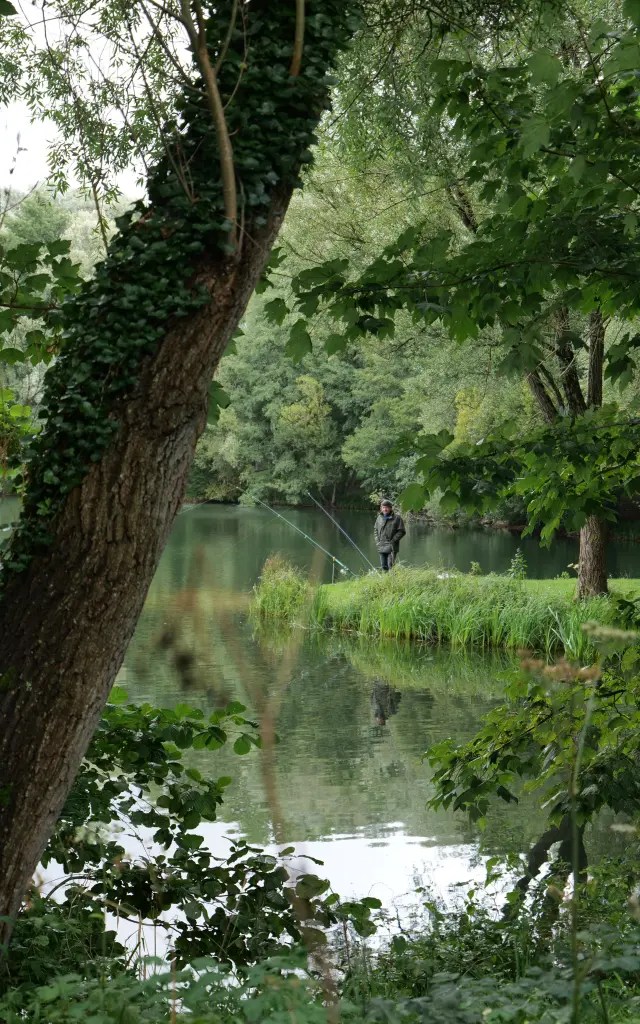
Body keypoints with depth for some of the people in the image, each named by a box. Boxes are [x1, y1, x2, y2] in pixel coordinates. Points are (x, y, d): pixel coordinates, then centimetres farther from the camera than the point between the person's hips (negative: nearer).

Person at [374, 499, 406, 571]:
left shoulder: (397, 518, -5)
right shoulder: (379, 518, 12)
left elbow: (401, 531, -5)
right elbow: (375, 529, 24)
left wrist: (393, 541, -11)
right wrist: (377, 540, 10)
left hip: (391, 547, -5)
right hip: (381, 547, 5)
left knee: (390, 566, -12)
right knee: (383, 566, 8)